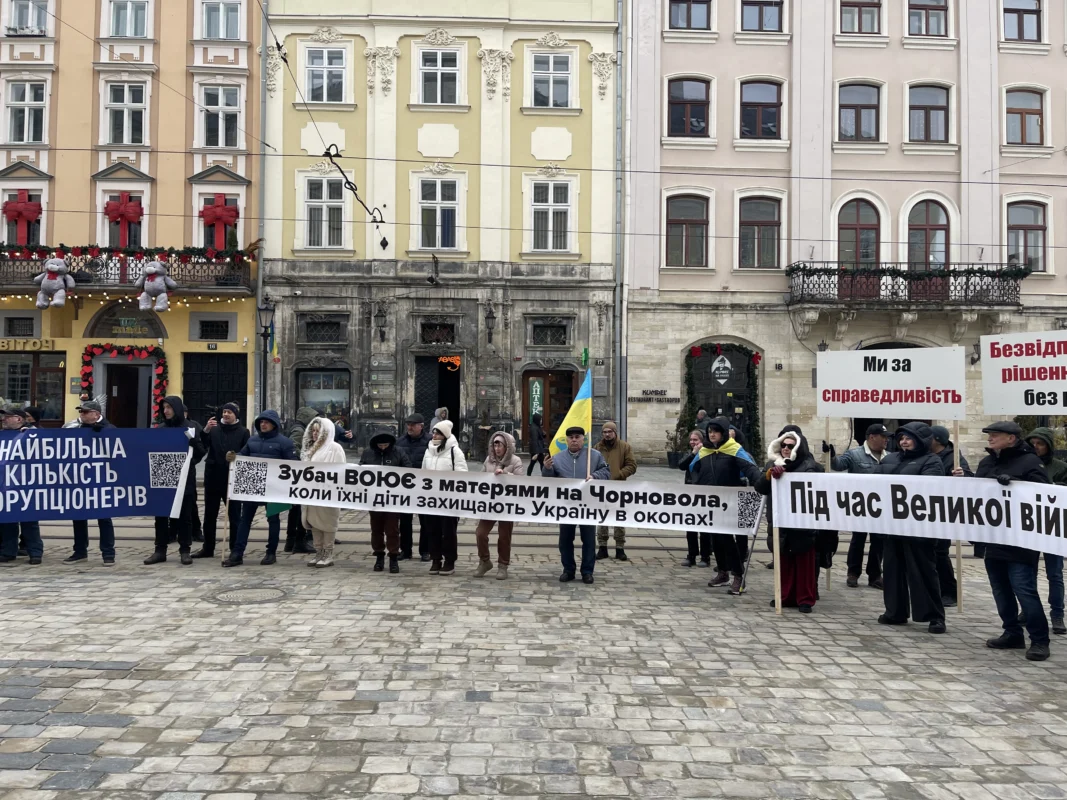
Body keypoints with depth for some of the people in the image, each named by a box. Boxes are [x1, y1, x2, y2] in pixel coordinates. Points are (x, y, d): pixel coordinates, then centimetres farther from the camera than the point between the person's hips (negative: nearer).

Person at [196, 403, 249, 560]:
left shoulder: (243, 432, 1)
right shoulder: (214, 428, 9)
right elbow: (202, 447, -4)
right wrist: (206, 431, -17)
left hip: (233, 478, -3)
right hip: (212, 477, 3)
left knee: (234, 515, 1)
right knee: (210, 514, 9)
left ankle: (235, 549, 6)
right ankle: (208, 548, 18)